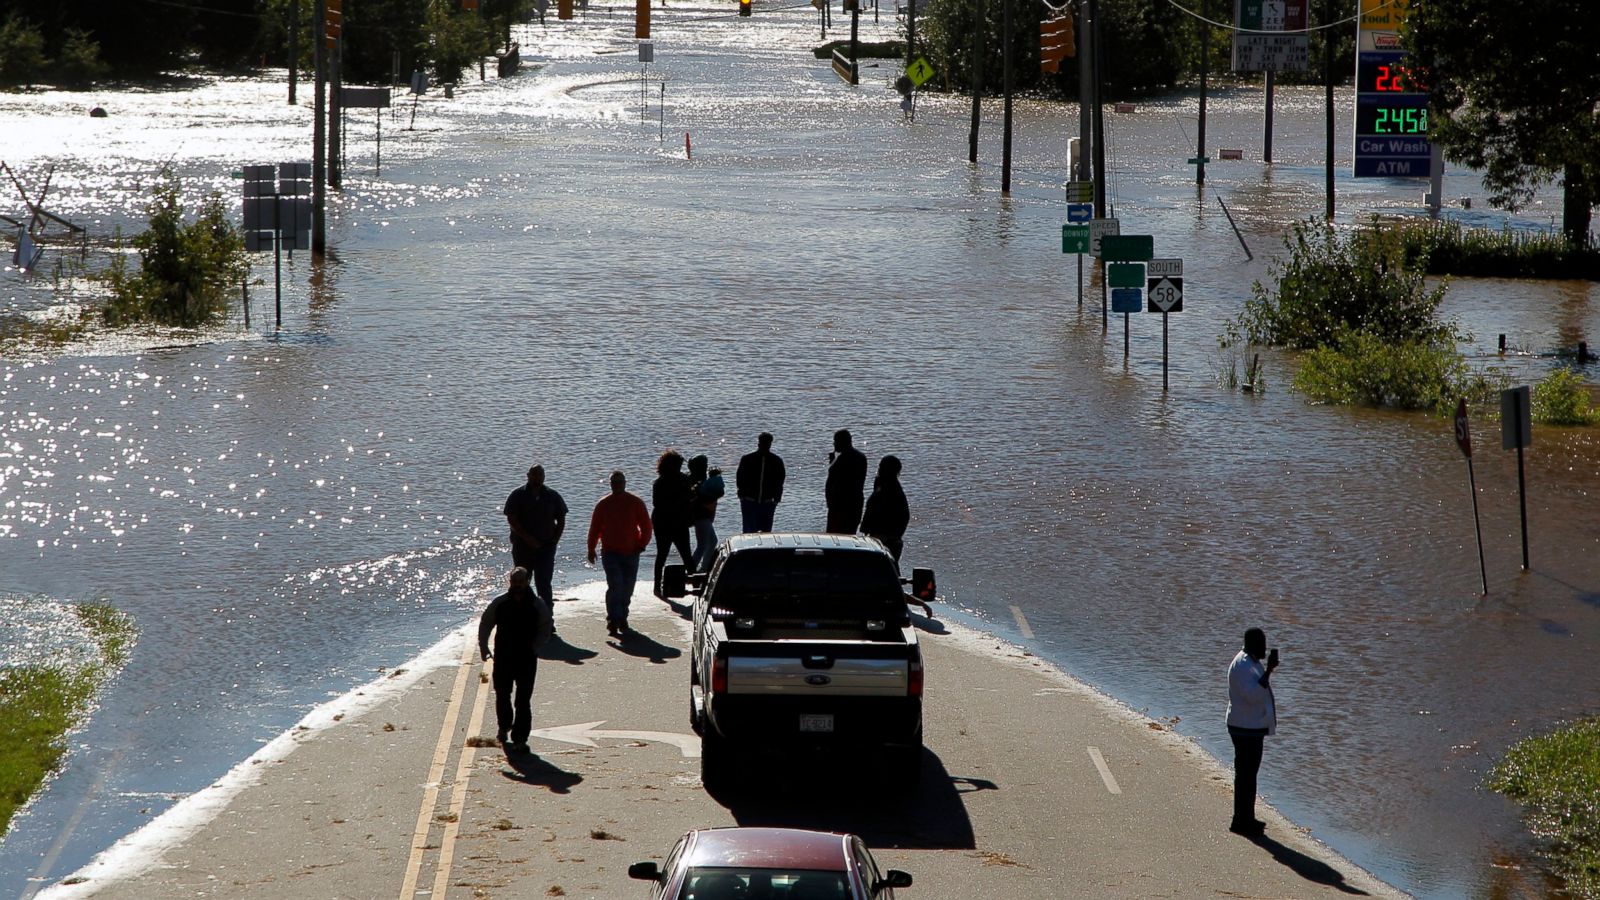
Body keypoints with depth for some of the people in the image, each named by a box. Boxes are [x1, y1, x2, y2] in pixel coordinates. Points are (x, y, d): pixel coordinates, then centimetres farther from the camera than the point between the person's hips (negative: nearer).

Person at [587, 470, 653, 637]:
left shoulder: (636, 503, 2)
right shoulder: (603, 504, 3)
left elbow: (646, 526, 6)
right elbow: (594, 528, 8)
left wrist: (641, 545, -4)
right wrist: (591, 550, 6)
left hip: (631, 553, 2)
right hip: (610, 553, -2)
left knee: (627, 589, 8)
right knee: (615, 586, -15)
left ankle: (621, 620, 21)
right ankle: (613, 622, -13)